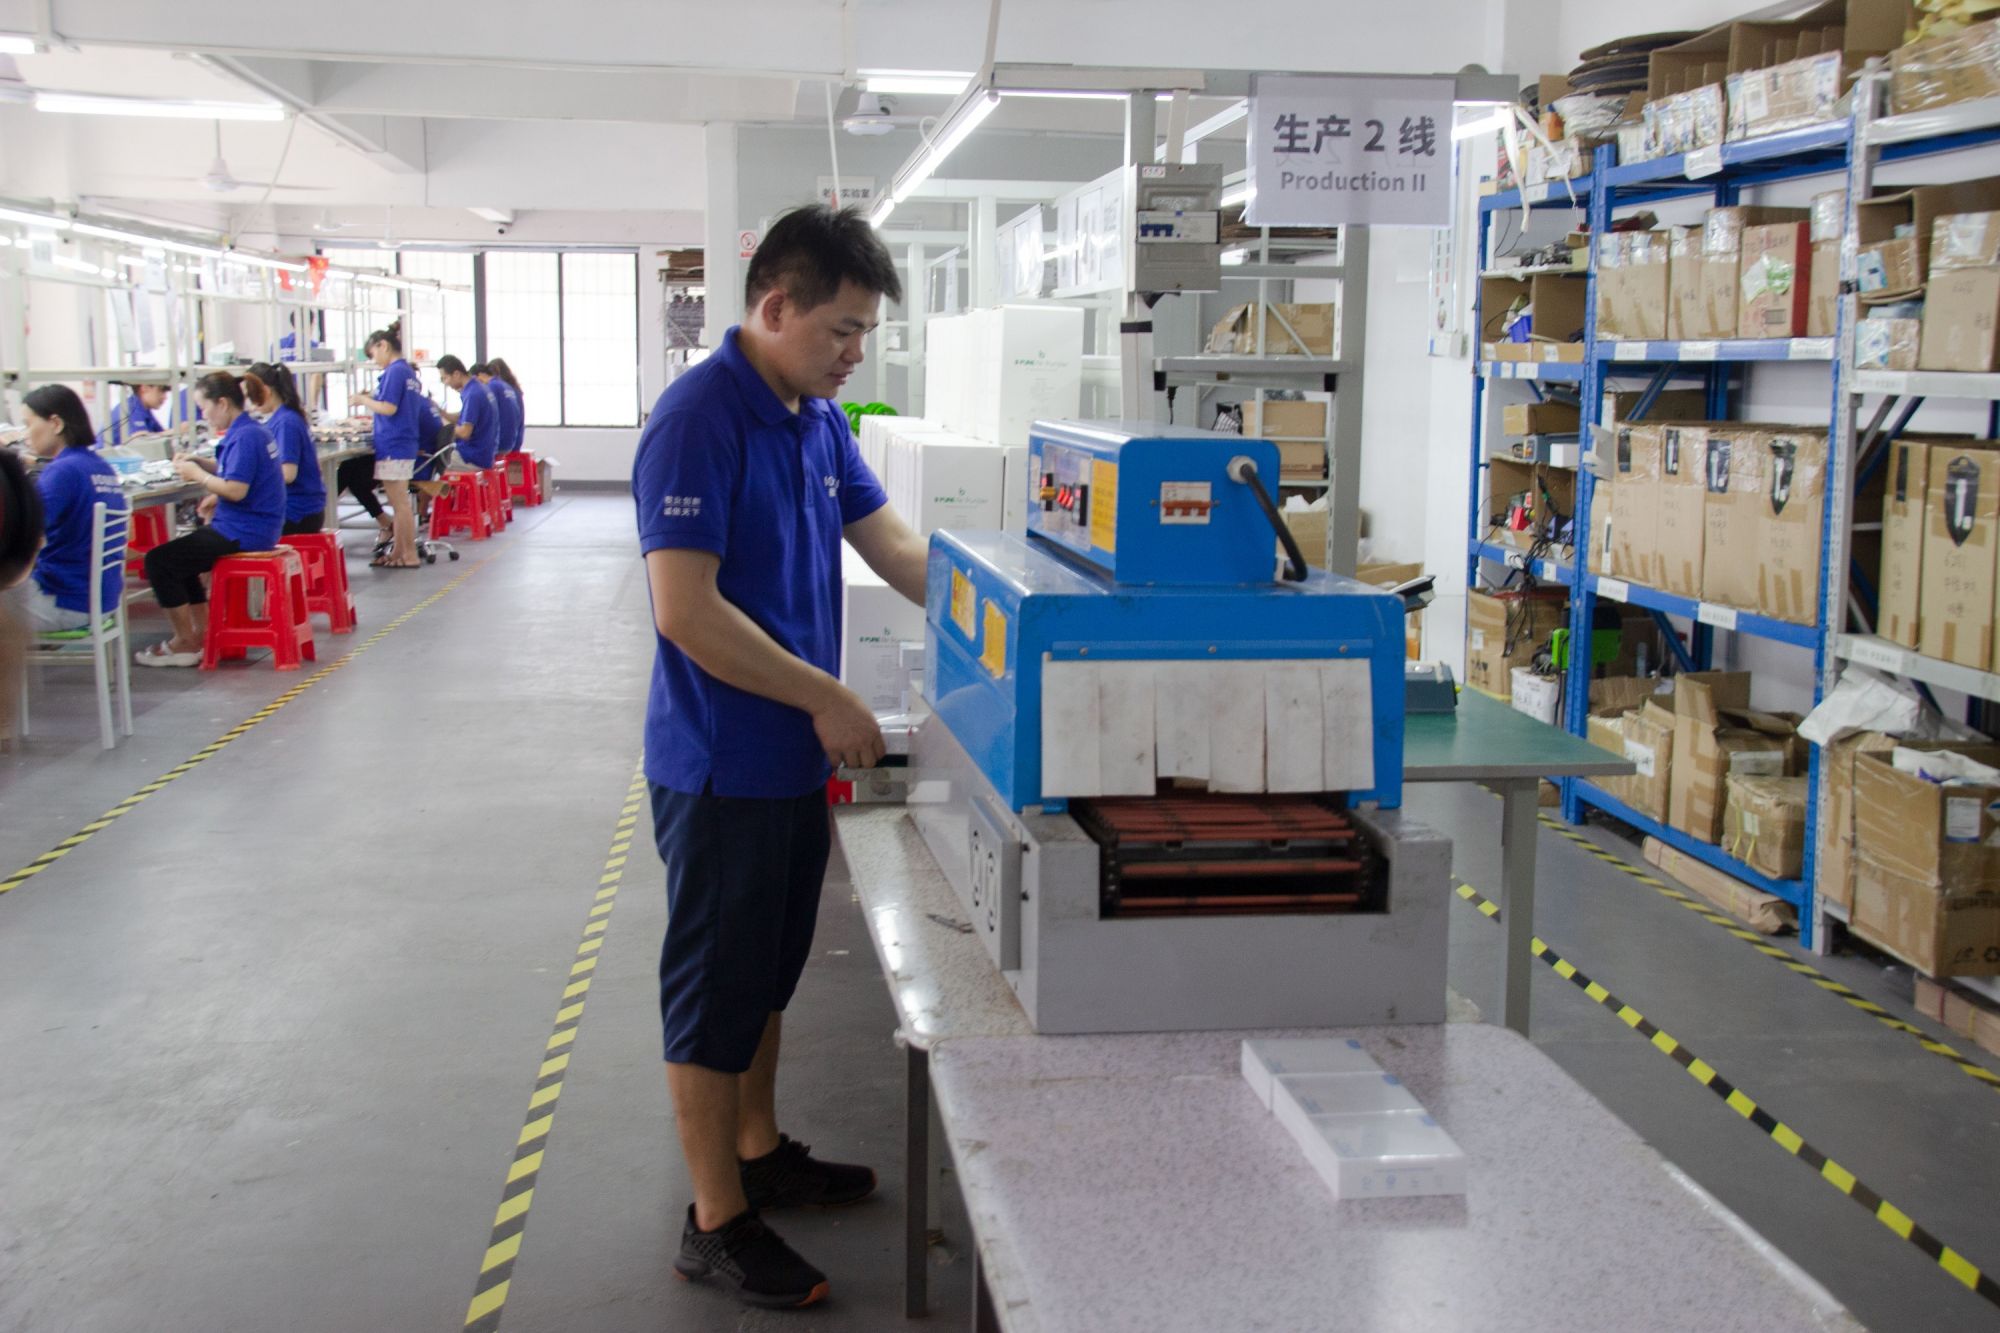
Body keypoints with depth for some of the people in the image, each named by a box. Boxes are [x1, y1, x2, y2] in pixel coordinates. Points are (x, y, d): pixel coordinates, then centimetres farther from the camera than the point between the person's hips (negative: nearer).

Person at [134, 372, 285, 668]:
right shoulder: (251, 430, 13)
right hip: (254, 528, 11)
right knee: (179, 553, 27)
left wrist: (197, 474, -13)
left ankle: (186, 644, 0)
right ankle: (202, 633, 22)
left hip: (243, 532, -11)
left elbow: (237, 489, -26)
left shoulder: (244, 437, -19)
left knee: (159, 561, -8)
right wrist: (200, 462, 9)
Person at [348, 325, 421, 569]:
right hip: (404, 444, 10)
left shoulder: (394, 371, -15)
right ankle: (398, 552, 21)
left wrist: (363, 400, -6)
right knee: (399, 504, 14)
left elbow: (389, 408, -21)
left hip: (393, 446, -10)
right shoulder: (407, 370, 13)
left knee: (400, 504, -3)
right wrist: (370, 398, 11)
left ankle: (409, 555, 1)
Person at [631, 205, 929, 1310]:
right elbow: (686, 610, -26)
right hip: (722, 762, -9)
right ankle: (716, 1221, 16)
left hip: (794, 755, 9)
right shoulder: (699, 420, -21)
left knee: (769, 971, 21)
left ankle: (760, 1153, 38)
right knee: (715, 984, 4)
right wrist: (827, 699, -21)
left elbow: (890, 543, 11)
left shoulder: (818, 421, 7)